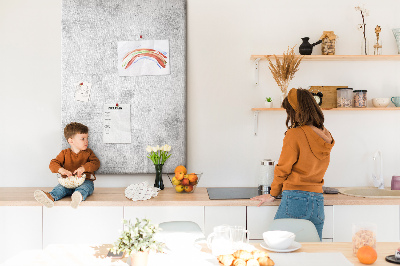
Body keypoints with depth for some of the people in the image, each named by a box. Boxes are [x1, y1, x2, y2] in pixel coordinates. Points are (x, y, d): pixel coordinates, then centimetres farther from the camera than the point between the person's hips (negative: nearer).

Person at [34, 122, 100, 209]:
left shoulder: (88, 153, 12)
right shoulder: (65, 153, 11)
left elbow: (96, 163, -4)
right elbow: (53, 164, 2)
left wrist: (83, 168, -23)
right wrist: (61, 170, -22)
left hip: (85, 181, -2)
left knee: (85, 187, -38)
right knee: (60, 188, -29)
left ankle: (79, 196, -72)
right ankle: (51, 197, -60)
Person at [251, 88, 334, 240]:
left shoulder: (294, 134, -9)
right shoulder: (326, 136, 8)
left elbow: (283, 169, -2)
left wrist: (273, 194, 10)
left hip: (296, 198, -6)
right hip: (318, 201, 7)